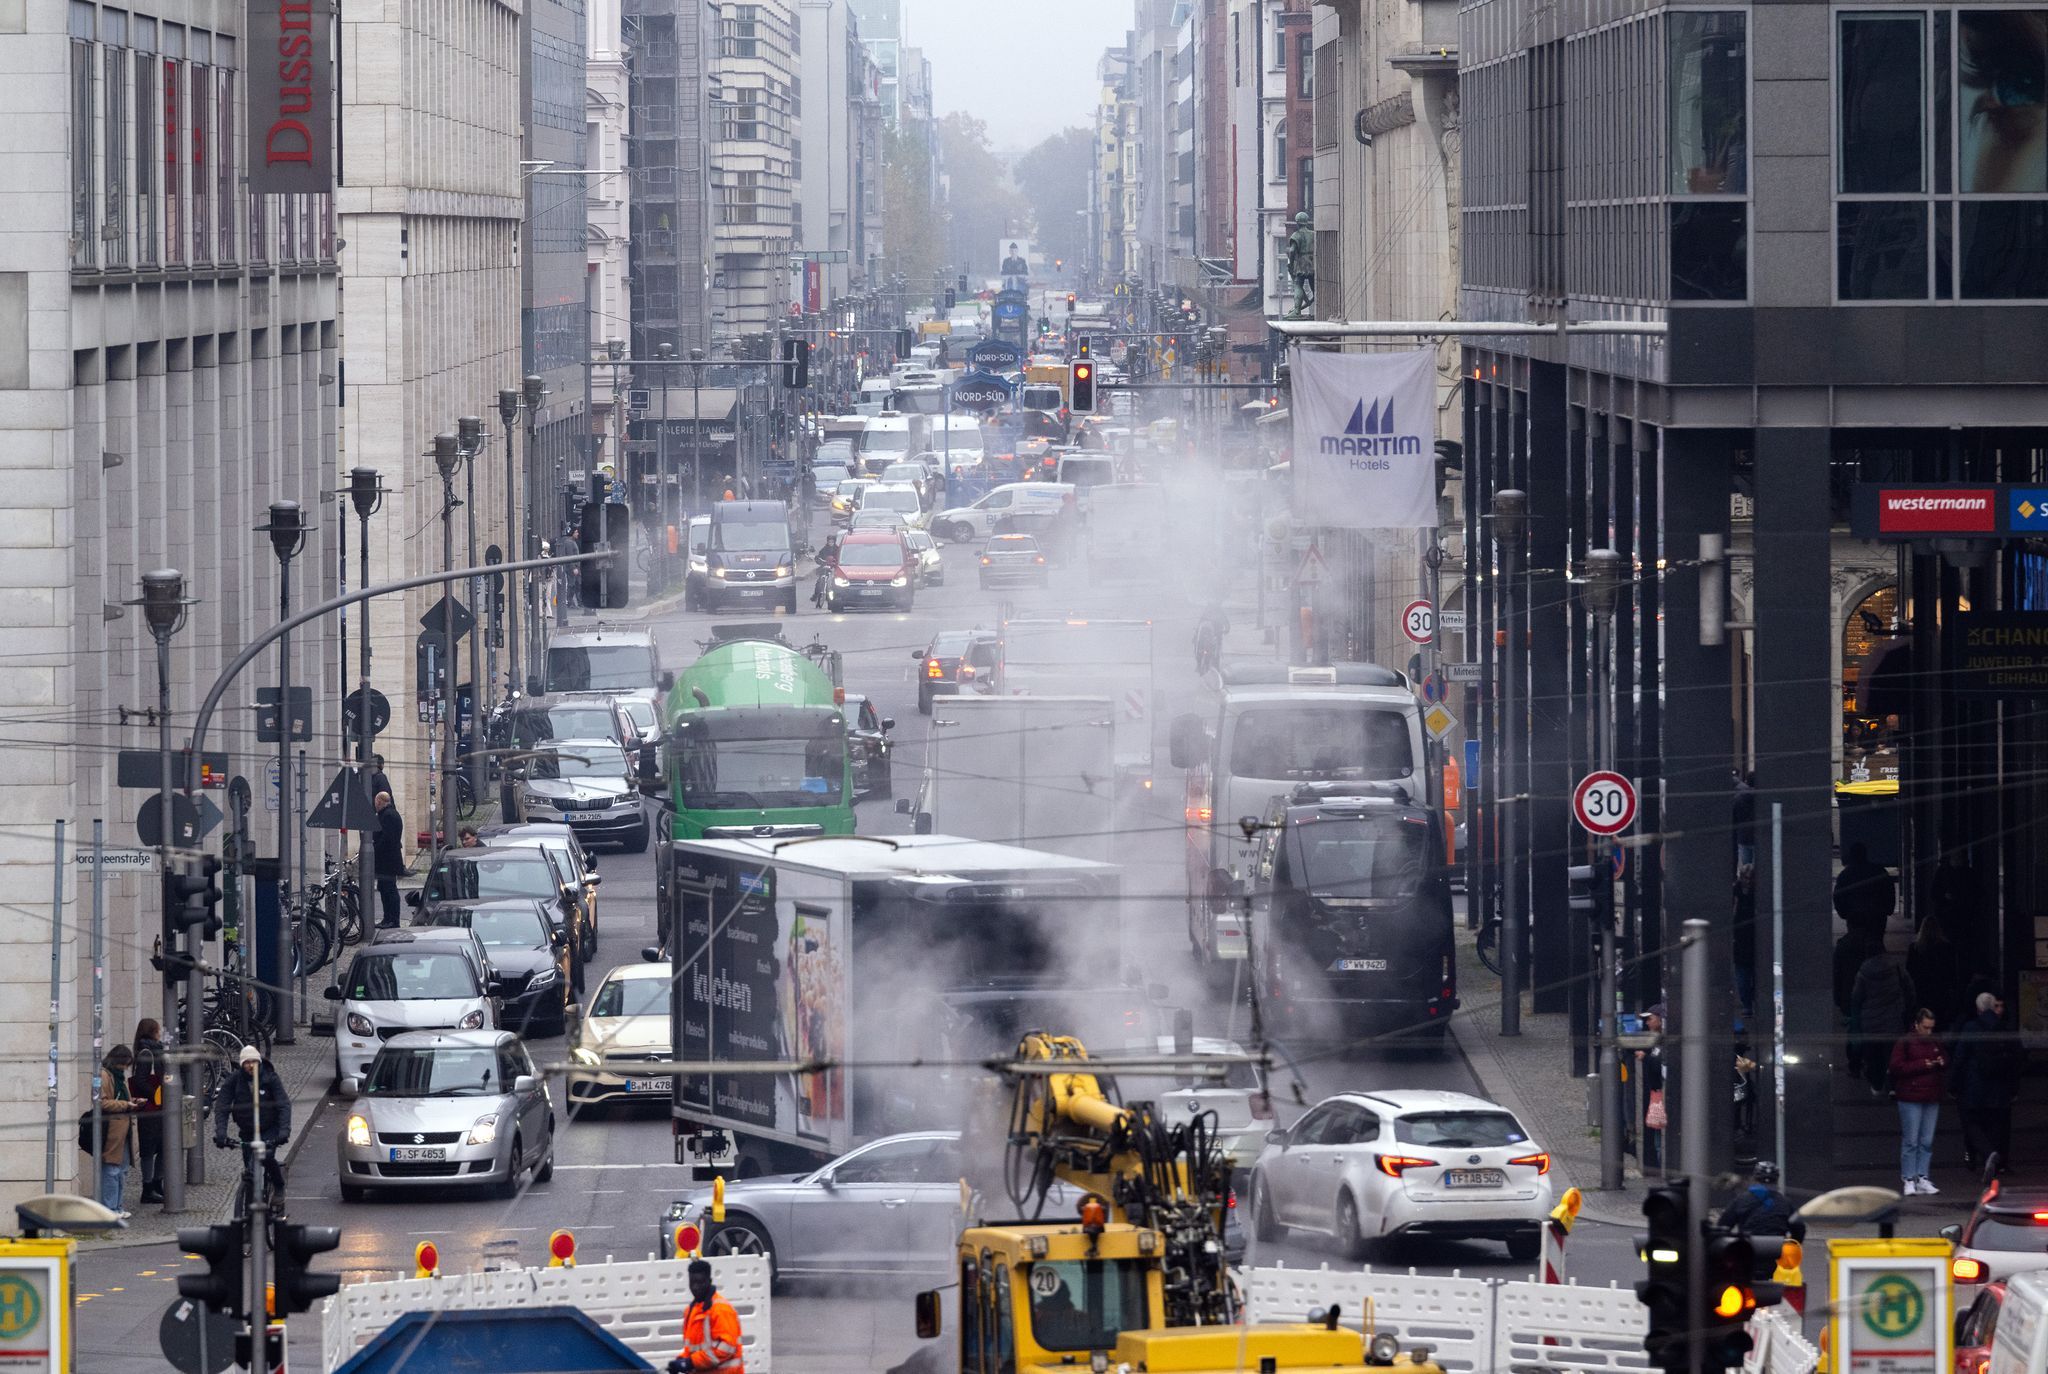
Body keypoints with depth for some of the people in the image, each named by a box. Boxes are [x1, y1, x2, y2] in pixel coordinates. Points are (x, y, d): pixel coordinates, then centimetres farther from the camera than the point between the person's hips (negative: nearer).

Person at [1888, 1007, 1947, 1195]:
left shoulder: (1935, 1042, 13)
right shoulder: (1905, 1042, -5)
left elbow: (1946, 1062, 24)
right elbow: (1897, 1067, -12)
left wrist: (1942, 1063, 0)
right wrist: (1922, 1065, -18)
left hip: (1931, 1098, 6)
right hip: (1911, 1099, -6)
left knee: (1927, 1142, 6)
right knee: (1910, 1141, -5)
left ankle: (1922, 1178, 11)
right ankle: (1908, 1179, -1)